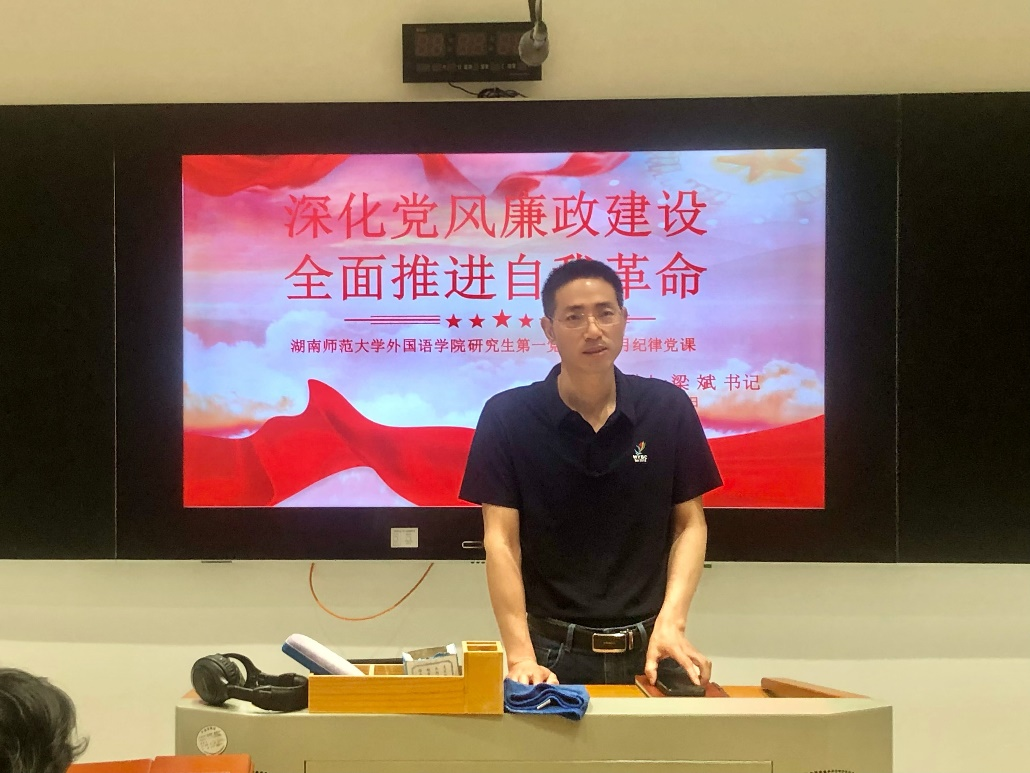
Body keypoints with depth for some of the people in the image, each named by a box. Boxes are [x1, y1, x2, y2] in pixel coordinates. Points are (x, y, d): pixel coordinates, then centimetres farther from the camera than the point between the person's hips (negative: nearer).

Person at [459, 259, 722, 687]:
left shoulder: (668, 408, -2)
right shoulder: (507, 416, -7)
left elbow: (690, 523, 3)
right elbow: (501, 541, -9)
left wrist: (671, 621, -11)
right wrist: (520, 656, -17)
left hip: (646, 650, 2)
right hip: (553, 651, -1)